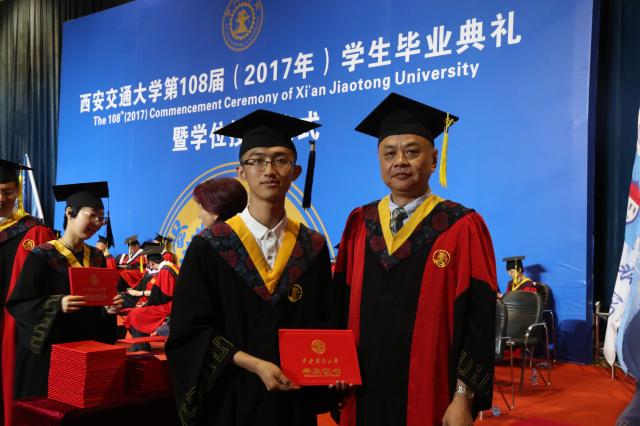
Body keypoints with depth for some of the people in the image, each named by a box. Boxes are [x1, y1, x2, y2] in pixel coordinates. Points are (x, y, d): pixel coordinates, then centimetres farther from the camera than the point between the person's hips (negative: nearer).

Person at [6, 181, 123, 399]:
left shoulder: (97, 257, 8)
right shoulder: (42, 256, -9)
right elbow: (18, 304, -12)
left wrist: (109, 308, -9)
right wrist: (58, 304, -27)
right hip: (49, 351, -5)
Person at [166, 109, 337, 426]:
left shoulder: (313, 248, 1)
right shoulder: (209, 247, -8)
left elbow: (322, 323, 7)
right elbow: (190, 330, -10)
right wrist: (255, 365, -19)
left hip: (294, 399, 3)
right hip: (230, 398, -2)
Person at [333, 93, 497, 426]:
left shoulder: (463, 229, -8)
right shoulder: (359, 225, 4)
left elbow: (478, 321, -10)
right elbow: (341, 303, 9)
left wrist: (464, 399, -13)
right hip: (364, 396, 4)